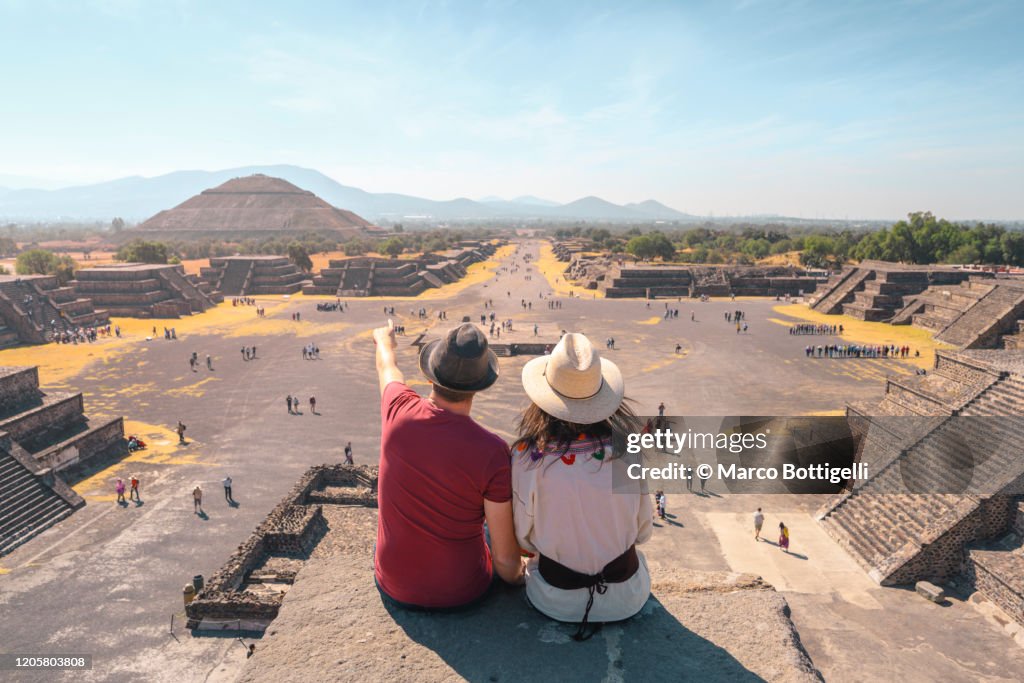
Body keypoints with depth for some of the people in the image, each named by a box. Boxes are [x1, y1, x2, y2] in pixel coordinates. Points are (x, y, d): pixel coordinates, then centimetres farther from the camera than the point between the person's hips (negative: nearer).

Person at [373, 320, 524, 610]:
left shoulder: (399, 410, -20)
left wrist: (384, 339, 30)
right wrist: (516, 576, 5)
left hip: (394, 589, 2)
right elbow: (505, 559, -19)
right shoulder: (492, 452, -28)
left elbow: (386, 366, 7)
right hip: (463, 593, -2)